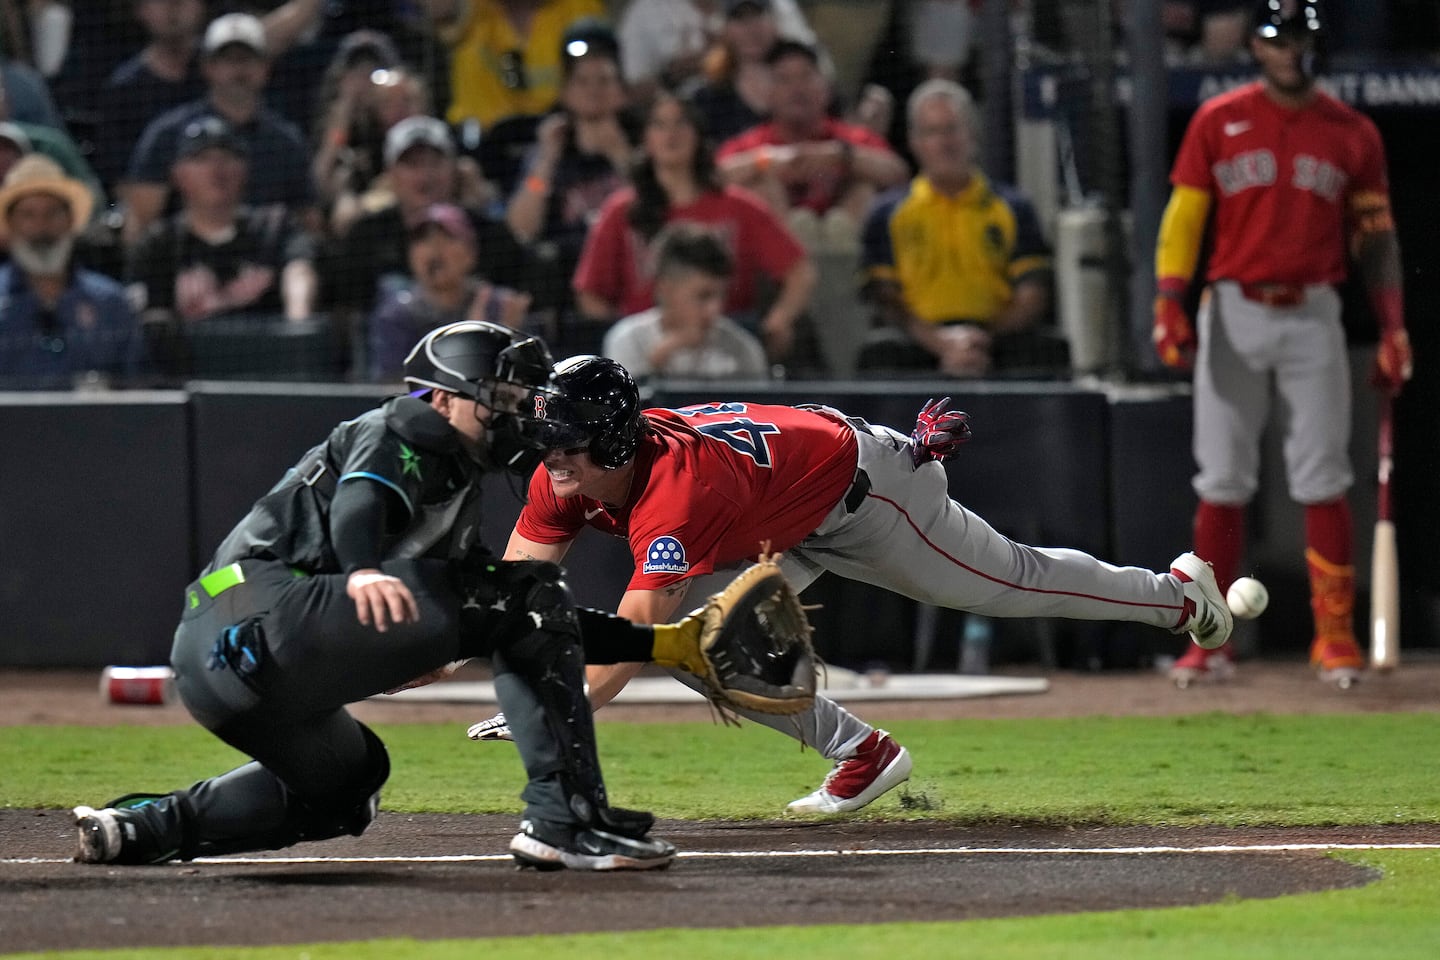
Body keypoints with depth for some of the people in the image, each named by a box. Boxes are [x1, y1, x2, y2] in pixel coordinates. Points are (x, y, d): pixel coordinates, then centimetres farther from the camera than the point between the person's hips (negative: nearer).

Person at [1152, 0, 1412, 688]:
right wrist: (1169, 305, -9)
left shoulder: (1353, 135, 7)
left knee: (1322, 483, -5)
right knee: (1221, 482, 0)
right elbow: (1184, 217, 2)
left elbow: (1375, 236, 8)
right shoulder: (1217, 123, 4)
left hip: (1312, 316, 0)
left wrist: (1392, 330, 1)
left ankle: (1335, 637, 0)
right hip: (1233, 315, 0)